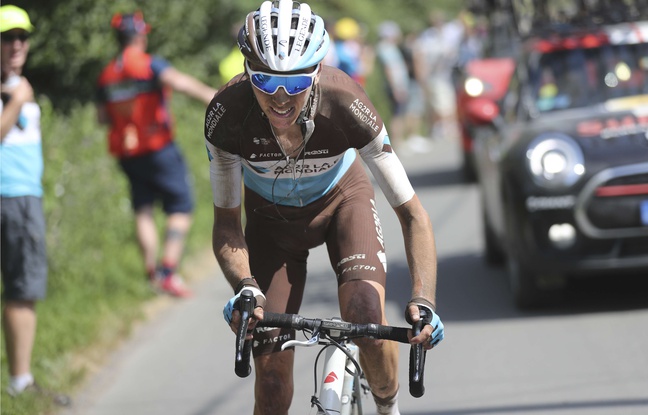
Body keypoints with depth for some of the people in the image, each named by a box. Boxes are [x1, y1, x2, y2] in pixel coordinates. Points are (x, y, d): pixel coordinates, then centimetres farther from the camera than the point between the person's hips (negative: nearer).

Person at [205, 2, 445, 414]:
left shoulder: (345, 104, -36)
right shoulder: (227, 114, -34)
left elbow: (412, 213, -29)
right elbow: (226, 221, -22)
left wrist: (423, 301, -42)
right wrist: (244, 287, -42)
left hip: (342, 198, -1)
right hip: (271, 217, 1)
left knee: (366, 314, -28)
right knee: (272, 380, -5)